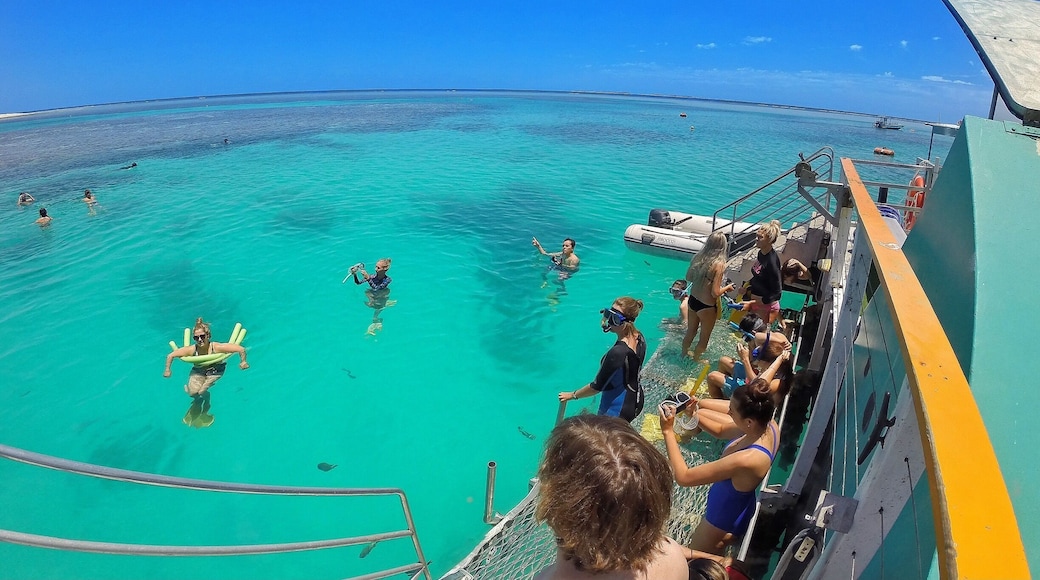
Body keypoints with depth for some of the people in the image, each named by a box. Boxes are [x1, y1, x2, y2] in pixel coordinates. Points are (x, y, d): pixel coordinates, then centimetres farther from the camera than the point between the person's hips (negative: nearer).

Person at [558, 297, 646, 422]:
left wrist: (572, 395, -8)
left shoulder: (617, 352, -33)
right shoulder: (639, 337, -9)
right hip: (635, 401, 9)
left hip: (617, 410, -9)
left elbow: (597, 386, -20)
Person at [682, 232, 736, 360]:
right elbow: (715, 293, -24)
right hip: (706, 307, -6)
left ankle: (684, 354, 50)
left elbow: (688, 277, 5)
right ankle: (696, 360, 39)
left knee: (690, 332, 30)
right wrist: (727, 287, -6)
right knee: (704, 338, 21)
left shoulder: (699, 257, -8)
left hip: (692, 300, 6)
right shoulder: (719, 264, -26)